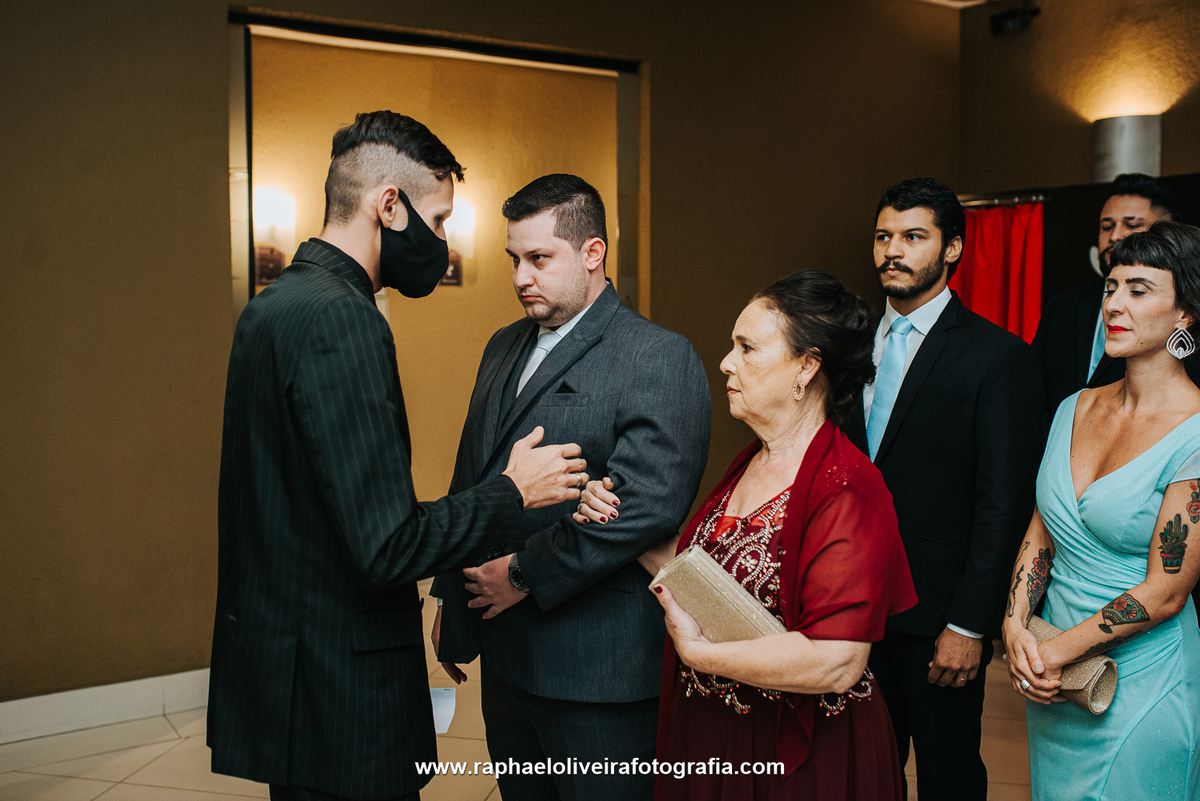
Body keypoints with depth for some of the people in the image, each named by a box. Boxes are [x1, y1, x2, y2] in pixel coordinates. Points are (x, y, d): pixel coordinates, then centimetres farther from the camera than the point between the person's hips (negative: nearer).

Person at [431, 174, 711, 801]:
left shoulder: (661, 359, -13)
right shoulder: (504, 347, 12)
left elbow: (648, 502, -24)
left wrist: (526, 575, -17)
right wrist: (452, 598, 15)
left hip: (593, 668, -7)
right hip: (504, 653, 7)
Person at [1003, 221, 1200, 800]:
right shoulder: (1076, 409, 2)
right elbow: (1041, 532, 5)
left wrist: (1056, 652, -15)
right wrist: (1016, 628, -9)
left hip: (1142, 684, -6)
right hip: (1051, 668, 6)